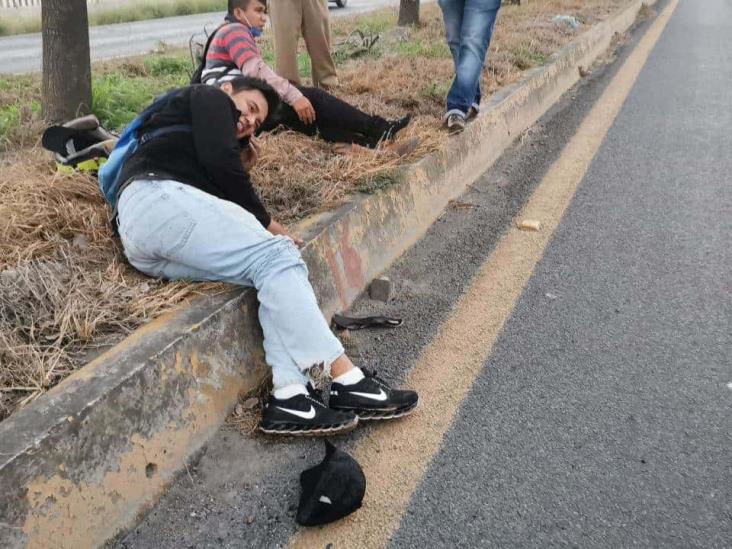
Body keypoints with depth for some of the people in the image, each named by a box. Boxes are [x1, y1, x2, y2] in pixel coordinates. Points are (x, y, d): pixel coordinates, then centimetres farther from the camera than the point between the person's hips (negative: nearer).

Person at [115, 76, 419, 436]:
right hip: (158, 197, -8)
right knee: (275, 258, -20)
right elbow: (219, 161, -3)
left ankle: (289, 396, -26)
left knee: (282, 263, -7)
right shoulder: (210, 98, 17)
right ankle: (348, 381, -26)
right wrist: (264, 221, 4)